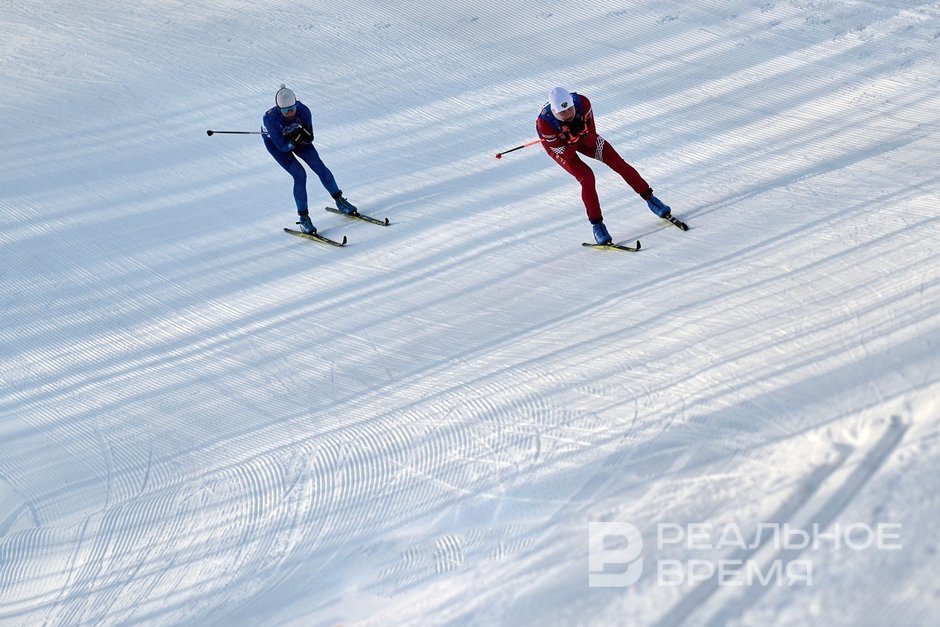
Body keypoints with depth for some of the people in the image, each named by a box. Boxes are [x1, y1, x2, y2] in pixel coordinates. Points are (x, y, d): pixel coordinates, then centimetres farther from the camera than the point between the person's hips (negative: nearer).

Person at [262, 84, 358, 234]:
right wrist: (295, 138, -46)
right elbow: (283, 146, -31)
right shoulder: (270, 117, -38)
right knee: (300, 175, -18)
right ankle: (304, 218, -9)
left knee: (319, 166, -6)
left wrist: (303, 134, -40)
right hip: (274, 142, -3)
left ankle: (339, 201, 15)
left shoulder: (303, 110, -30)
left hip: (297, 138, 3)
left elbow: (309, 139, -20)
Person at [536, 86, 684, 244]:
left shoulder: (582, 102, -33)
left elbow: (591, 134, -21)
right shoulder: (544, 122, -39)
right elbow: (566, 156, -32)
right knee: (586, 178, -22)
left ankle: (649, 198, 12)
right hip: (558, 146, -3)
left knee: (617, 162, -4)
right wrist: (575, 135, -46)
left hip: (581, 135, 3)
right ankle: (597, 225, -7)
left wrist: (579, 133, -40)